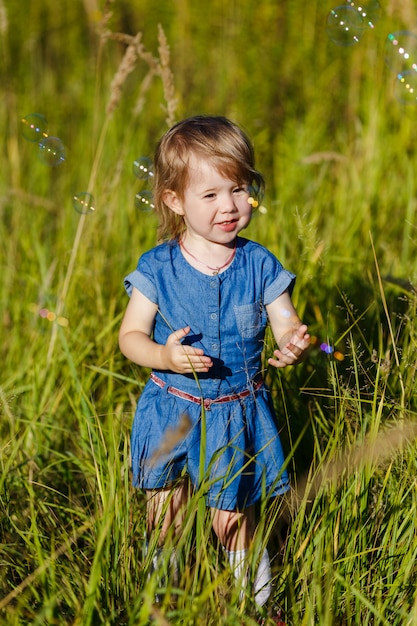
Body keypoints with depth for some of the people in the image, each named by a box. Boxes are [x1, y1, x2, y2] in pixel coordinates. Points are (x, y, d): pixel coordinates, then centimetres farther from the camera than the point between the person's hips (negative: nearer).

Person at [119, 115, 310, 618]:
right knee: (165, 521, 13)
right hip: (170, 412, 1)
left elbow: (288, 330, -3)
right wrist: (165, 356, -25)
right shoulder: (157, 268, -10)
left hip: (238, 416, 0)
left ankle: (254, 595, 34)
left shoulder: (259, 266, -8)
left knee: (233, 524, 9)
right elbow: (130, 336, -5)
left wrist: (294, 347, -27)